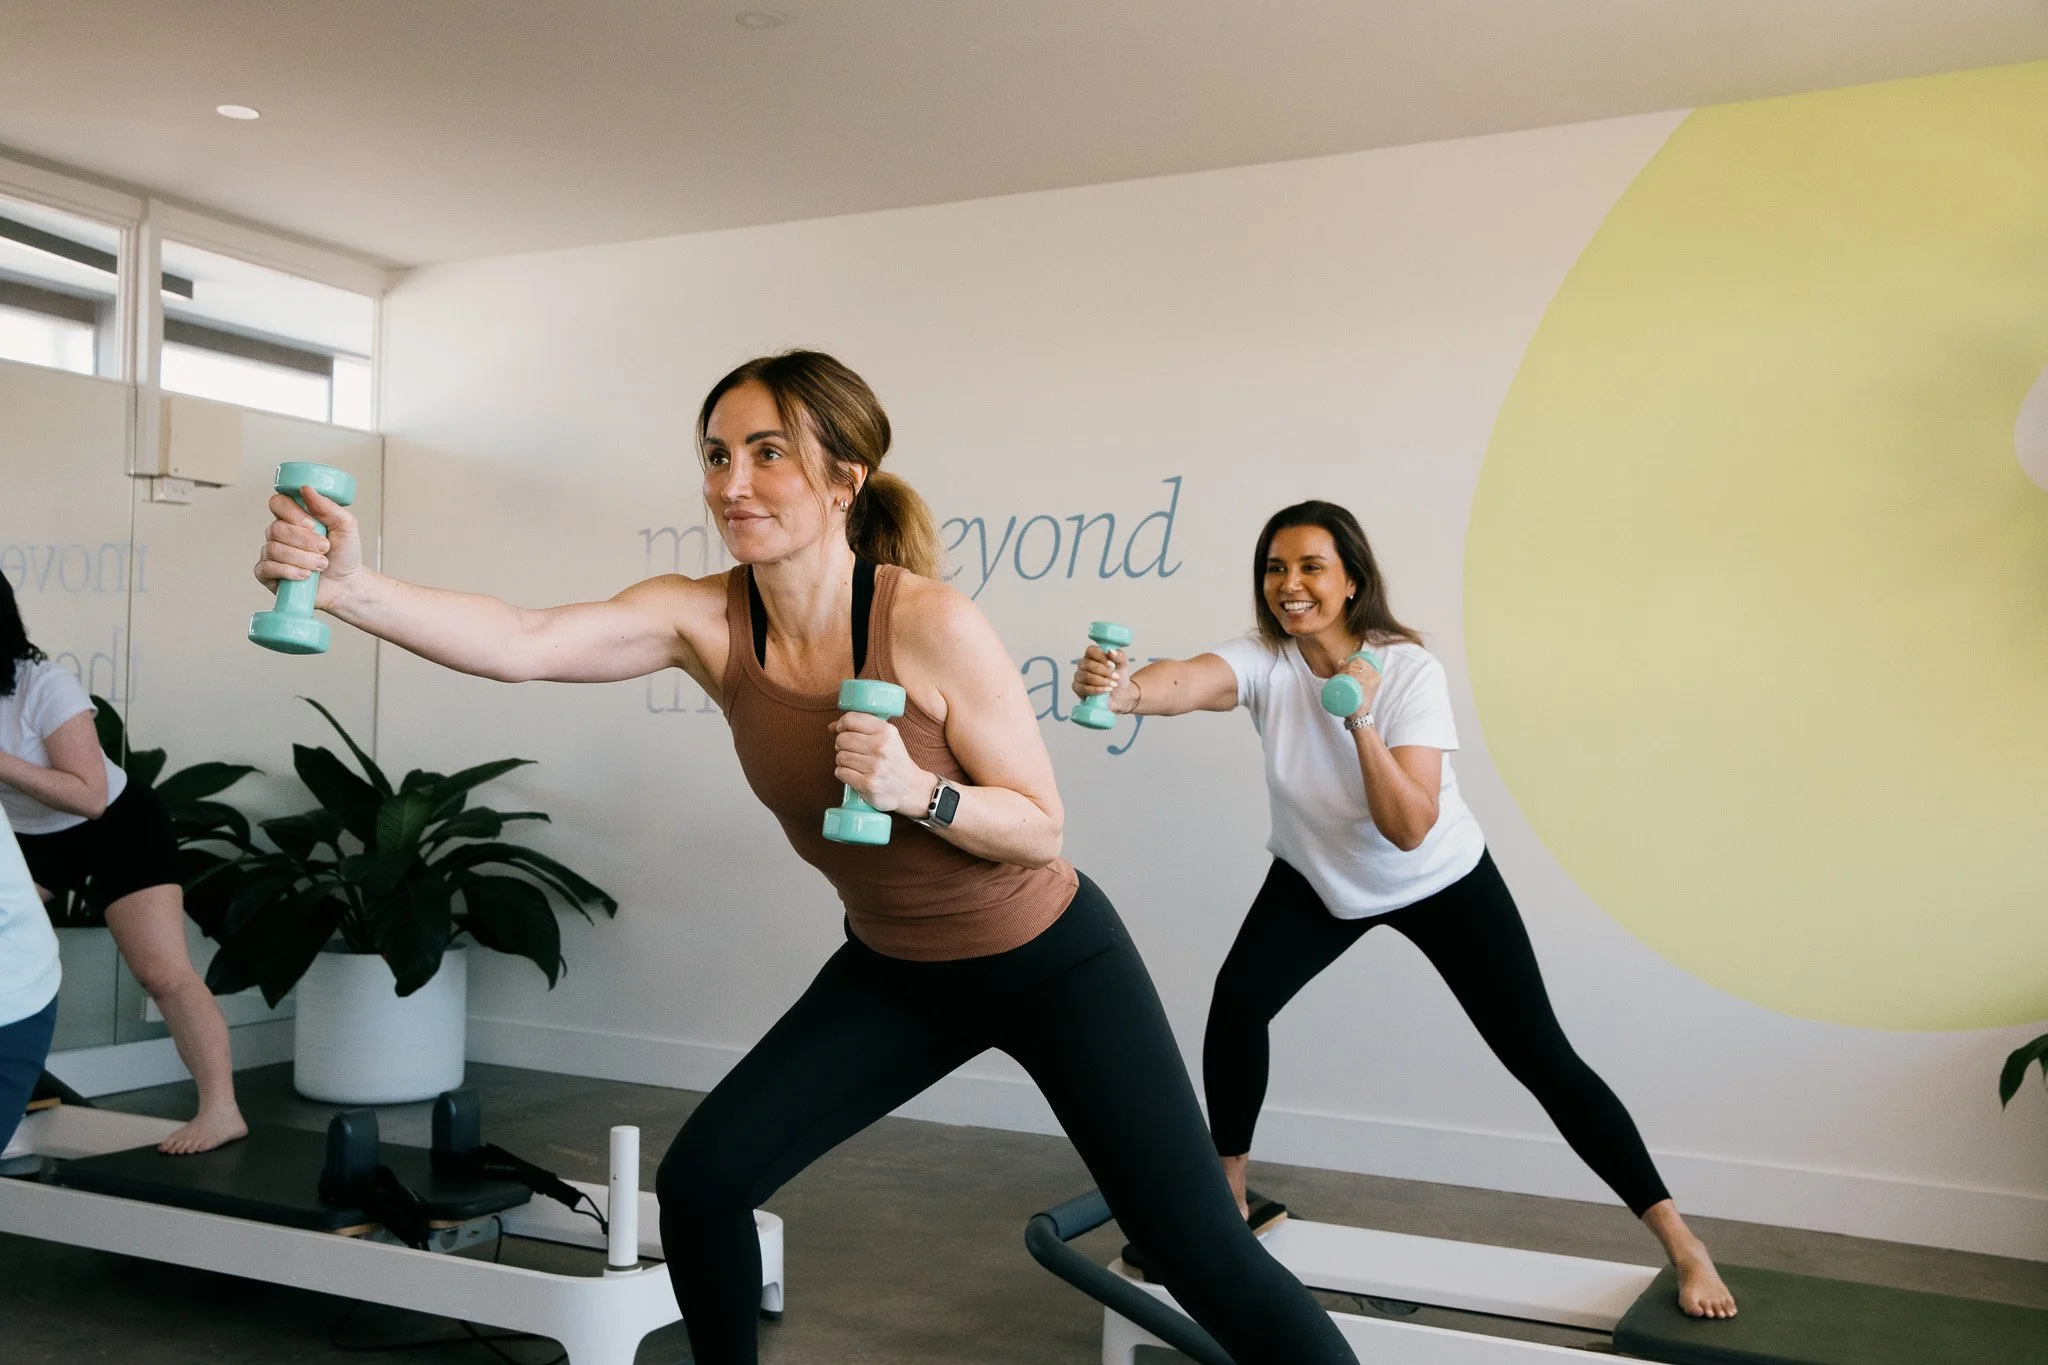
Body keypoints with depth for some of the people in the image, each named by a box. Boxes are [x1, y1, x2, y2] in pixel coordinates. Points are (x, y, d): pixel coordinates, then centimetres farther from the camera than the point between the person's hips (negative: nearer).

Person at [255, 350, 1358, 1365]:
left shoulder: (934, 626, -26)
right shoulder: (703, 619, -13)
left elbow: (1039, 829, -18)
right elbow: (524, 642, -29)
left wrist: (919, 791, -36)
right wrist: (348, 587, -44)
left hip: (1049, 963, -5)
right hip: (893, 971, 5)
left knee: (1205, 1258, -2)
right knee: (701, 1180, 0)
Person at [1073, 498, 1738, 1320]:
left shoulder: (1408, 669, -27)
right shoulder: (1265, 660, -21)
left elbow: (1411, 830, -34)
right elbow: (1190, 682, -46)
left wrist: (1360, 719, -45)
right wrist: (1123, 689, -67)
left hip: (1440, 882, -2)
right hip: (1319, 878, 3)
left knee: (1539, 1057, -5)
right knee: (1237, 1000, -16)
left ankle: (1678, 1239, 9)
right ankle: (1227, 1193, 8)